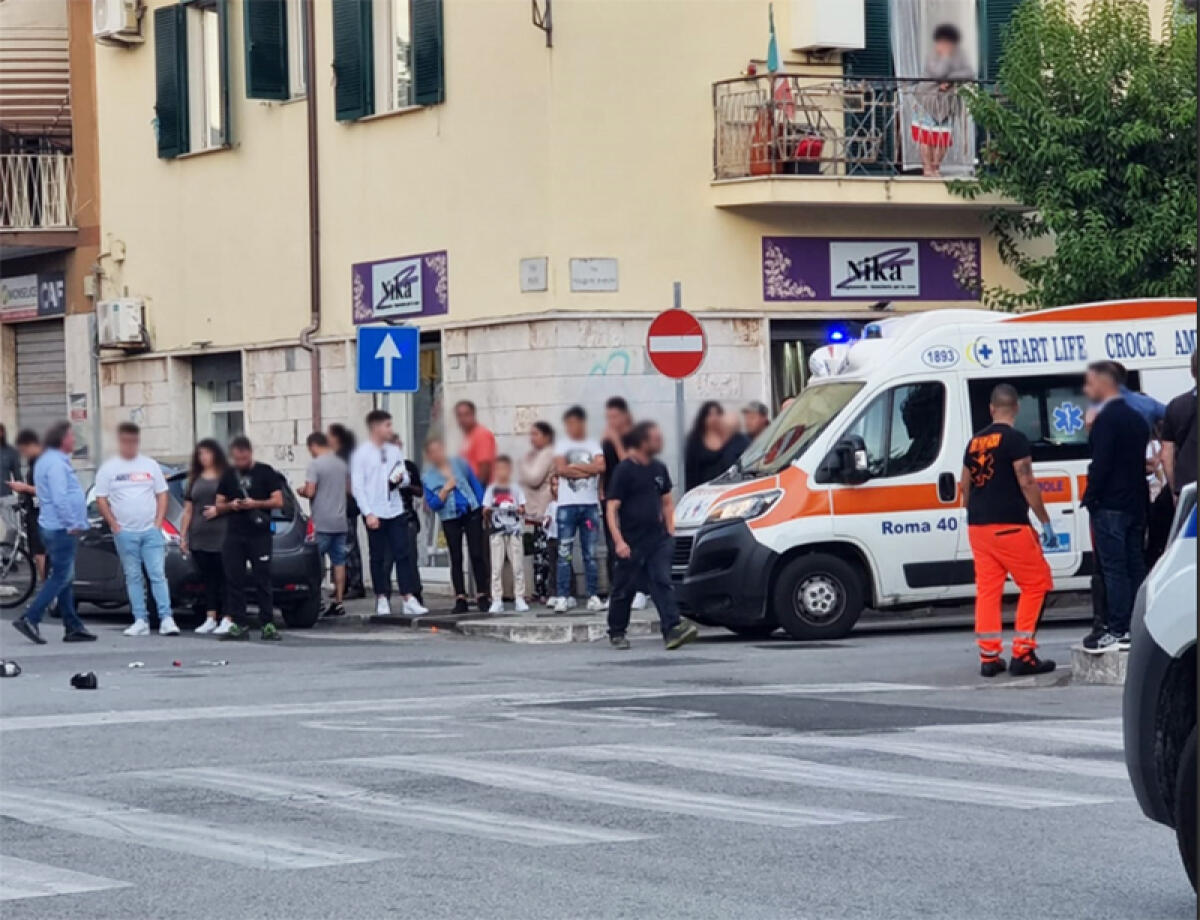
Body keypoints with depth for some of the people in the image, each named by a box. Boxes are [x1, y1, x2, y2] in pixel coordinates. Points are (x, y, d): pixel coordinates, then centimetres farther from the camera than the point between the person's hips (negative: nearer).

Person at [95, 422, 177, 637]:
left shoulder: (150, 466, 8)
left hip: (151, 531, 0)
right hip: (125, 533, 0)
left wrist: (158, 523, -1)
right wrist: (115, 526, -6)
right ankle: (140, 621, 6)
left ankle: (166, 619, -9)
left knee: (158, 575, -6)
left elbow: (162, 495, 10)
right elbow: (101, 500, 2)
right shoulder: (108, 468, 3)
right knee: (133, 577, 3)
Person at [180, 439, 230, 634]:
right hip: (199, 538, 5)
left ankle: (227, 619, -7)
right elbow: (188, 510, 18)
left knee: (223, 579, -7)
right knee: (207, 579, 6)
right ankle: (210, 618, 10)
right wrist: (183, 535, 13)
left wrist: (219, 509, -10)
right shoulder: (195, 480, 17)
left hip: (221, 536, -5)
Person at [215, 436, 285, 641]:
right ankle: (239, 625, 5)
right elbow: (219, 505, 16)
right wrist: (231, 506, -6)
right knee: (234, 580, 1)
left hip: (259, 534, -3)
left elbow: (278, 501, 0)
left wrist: (255, 504, -14)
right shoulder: (228, 475, 13)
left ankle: (267, 624, -3)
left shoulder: (265, 472, 3)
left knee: (262, 580, -5)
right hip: (234, 535, 4)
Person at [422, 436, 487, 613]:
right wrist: (445, 489, -18)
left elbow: (476, 486, 8)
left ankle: (482, 596, 4)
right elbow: (433, 505, -8)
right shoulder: (427, 477, -2)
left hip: (472, 513, 1)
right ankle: (460, 598, 5)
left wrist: (484, 508, 2)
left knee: (476, 555, -1)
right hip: (450, 519, -1)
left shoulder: (460, 464, 4)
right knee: (456, 558, 1)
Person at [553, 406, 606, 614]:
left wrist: (574, 466, -7)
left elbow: (600, 466, -7)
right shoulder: (562, 446, 8)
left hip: (590, 504, 1)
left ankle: (593, 596, 6)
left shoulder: (593, 445, 9)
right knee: (564, 553, -4)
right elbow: (560, 469, -7)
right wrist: (587, 470, -6)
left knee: (590, 553, 4)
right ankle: (562, 597, -5)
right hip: (567, 505, -1)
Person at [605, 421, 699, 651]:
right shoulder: (624, 470, -9)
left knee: (662, 584, -9)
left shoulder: (659, 469, 10)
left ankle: (672, 629, -19)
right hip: (632, 543, -5)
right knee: (624, 589, 7)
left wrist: (670, 530, 12)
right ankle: (616, 633, 22)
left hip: (657, 539, 5)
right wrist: (619, 541, -19)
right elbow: (612, 508, -11)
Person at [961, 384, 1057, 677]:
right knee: (1036, 584, 2)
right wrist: (1046, 523, -9)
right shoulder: (1015, 439, -8)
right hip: (1008, 526, -7)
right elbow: (1027, 483, -13)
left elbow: (965, 487, 18)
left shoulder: (975, 442, 12)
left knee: (987, 590, 9)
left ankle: (989, 657, 7)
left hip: (977, 527, 7)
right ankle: (1023, 653, -3)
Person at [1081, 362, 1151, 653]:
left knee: (1114, 569, -8)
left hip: (1109, 505, -9)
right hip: (1135, 504, 9)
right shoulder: (1136, 418, 15)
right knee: (1134, 567, 11)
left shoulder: (1106, 419, -14)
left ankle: (1118, 632, -9)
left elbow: (1101, 464, -20)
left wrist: (1089, 498, -12)